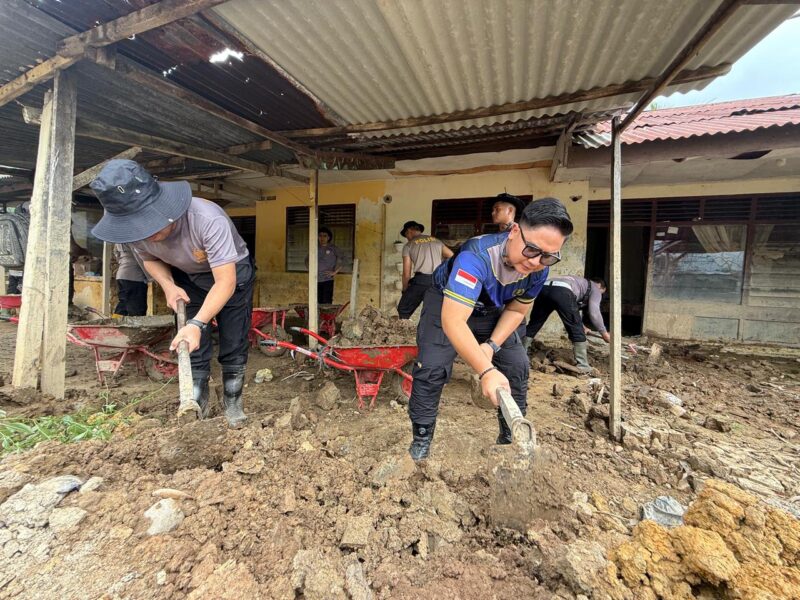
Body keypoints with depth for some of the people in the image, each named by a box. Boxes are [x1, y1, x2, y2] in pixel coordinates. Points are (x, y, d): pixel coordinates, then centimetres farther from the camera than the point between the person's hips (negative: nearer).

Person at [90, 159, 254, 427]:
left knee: (234, 345, -2)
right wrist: (168, 286, -18)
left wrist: (197, 324, -50)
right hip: (189, 279, 4)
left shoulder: (209, 220, -41)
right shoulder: (136, 231, -22)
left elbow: (225, 282, -40)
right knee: (191, 345, 2)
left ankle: (232, 404, 18)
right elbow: (150, 259, 2)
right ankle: (196, 405, 20)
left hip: (231, 274, -4)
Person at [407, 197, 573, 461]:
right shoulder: (477, 256, -42)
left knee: (518, 367, 0)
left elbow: (516, 310, -5)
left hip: (492, 312, 5)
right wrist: (486, 371, -55)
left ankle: (512, 439, 23)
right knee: (432, 368, -20)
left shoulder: (539, 268, -21)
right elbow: (453, 321, -48)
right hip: (446, 303, -5)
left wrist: (492, 345, -18)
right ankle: (420, 442, 1)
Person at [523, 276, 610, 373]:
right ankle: (582, 366, 9)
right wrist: (604, 333, 22)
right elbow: (594, 313, 11)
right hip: (562, 292, -7)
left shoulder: (580, 282, 46)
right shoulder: (595, 289, 26)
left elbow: (573, 310, 53)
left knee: (533, 325, 15)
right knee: (577, 330, 6)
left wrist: (581, 326, 60)